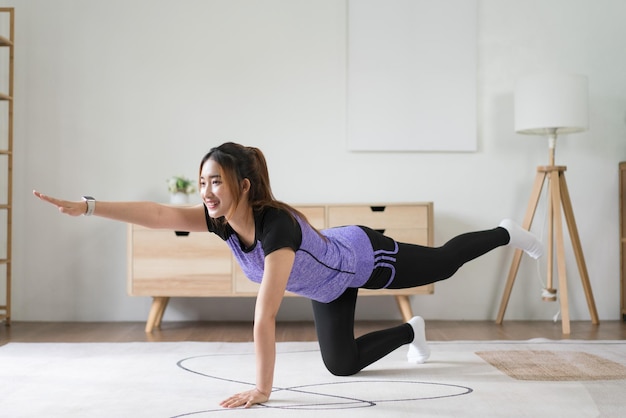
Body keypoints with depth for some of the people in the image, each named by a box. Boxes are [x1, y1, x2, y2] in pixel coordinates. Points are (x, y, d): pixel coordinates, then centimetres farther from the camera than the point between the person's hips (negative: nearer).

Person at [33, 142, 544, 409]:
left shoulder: (278, 226, -44)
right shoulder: (222, 220, -23)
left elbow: (266, 316, -47)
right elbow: (158, 213, -32)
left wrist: (262, 389, -47)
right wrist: (83, 206, -40)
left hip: (366, 257, -6)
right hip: (329, 284, 7)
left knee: (443, 263, 17)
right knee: (340, 364, 13)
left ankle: (507, 234, 46)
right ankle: (411, 332, 38)